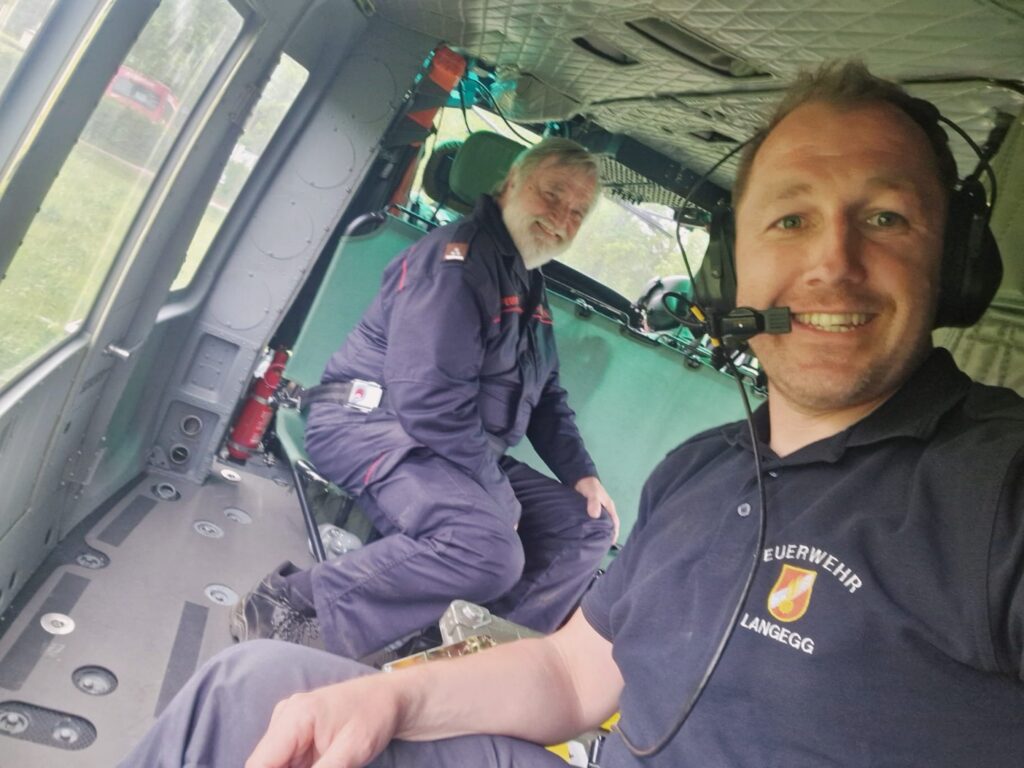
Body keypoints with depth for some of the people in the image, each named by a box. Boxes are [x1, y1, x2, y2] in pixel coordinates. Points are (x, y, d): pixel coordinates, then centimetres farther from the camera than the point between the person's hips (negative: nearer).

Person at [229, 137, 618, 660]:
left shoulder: (531, 288, 16)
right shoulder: (457, 258, -16)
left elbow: (546, 395, 25)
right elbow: (430, 400, -25)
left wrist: (580, 473, 11)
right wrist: (495, 491, -18)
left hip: (467, 454, 10)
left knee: (588, 525, 7)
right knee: (488, 549, -34)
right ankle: (288, 608, -24)